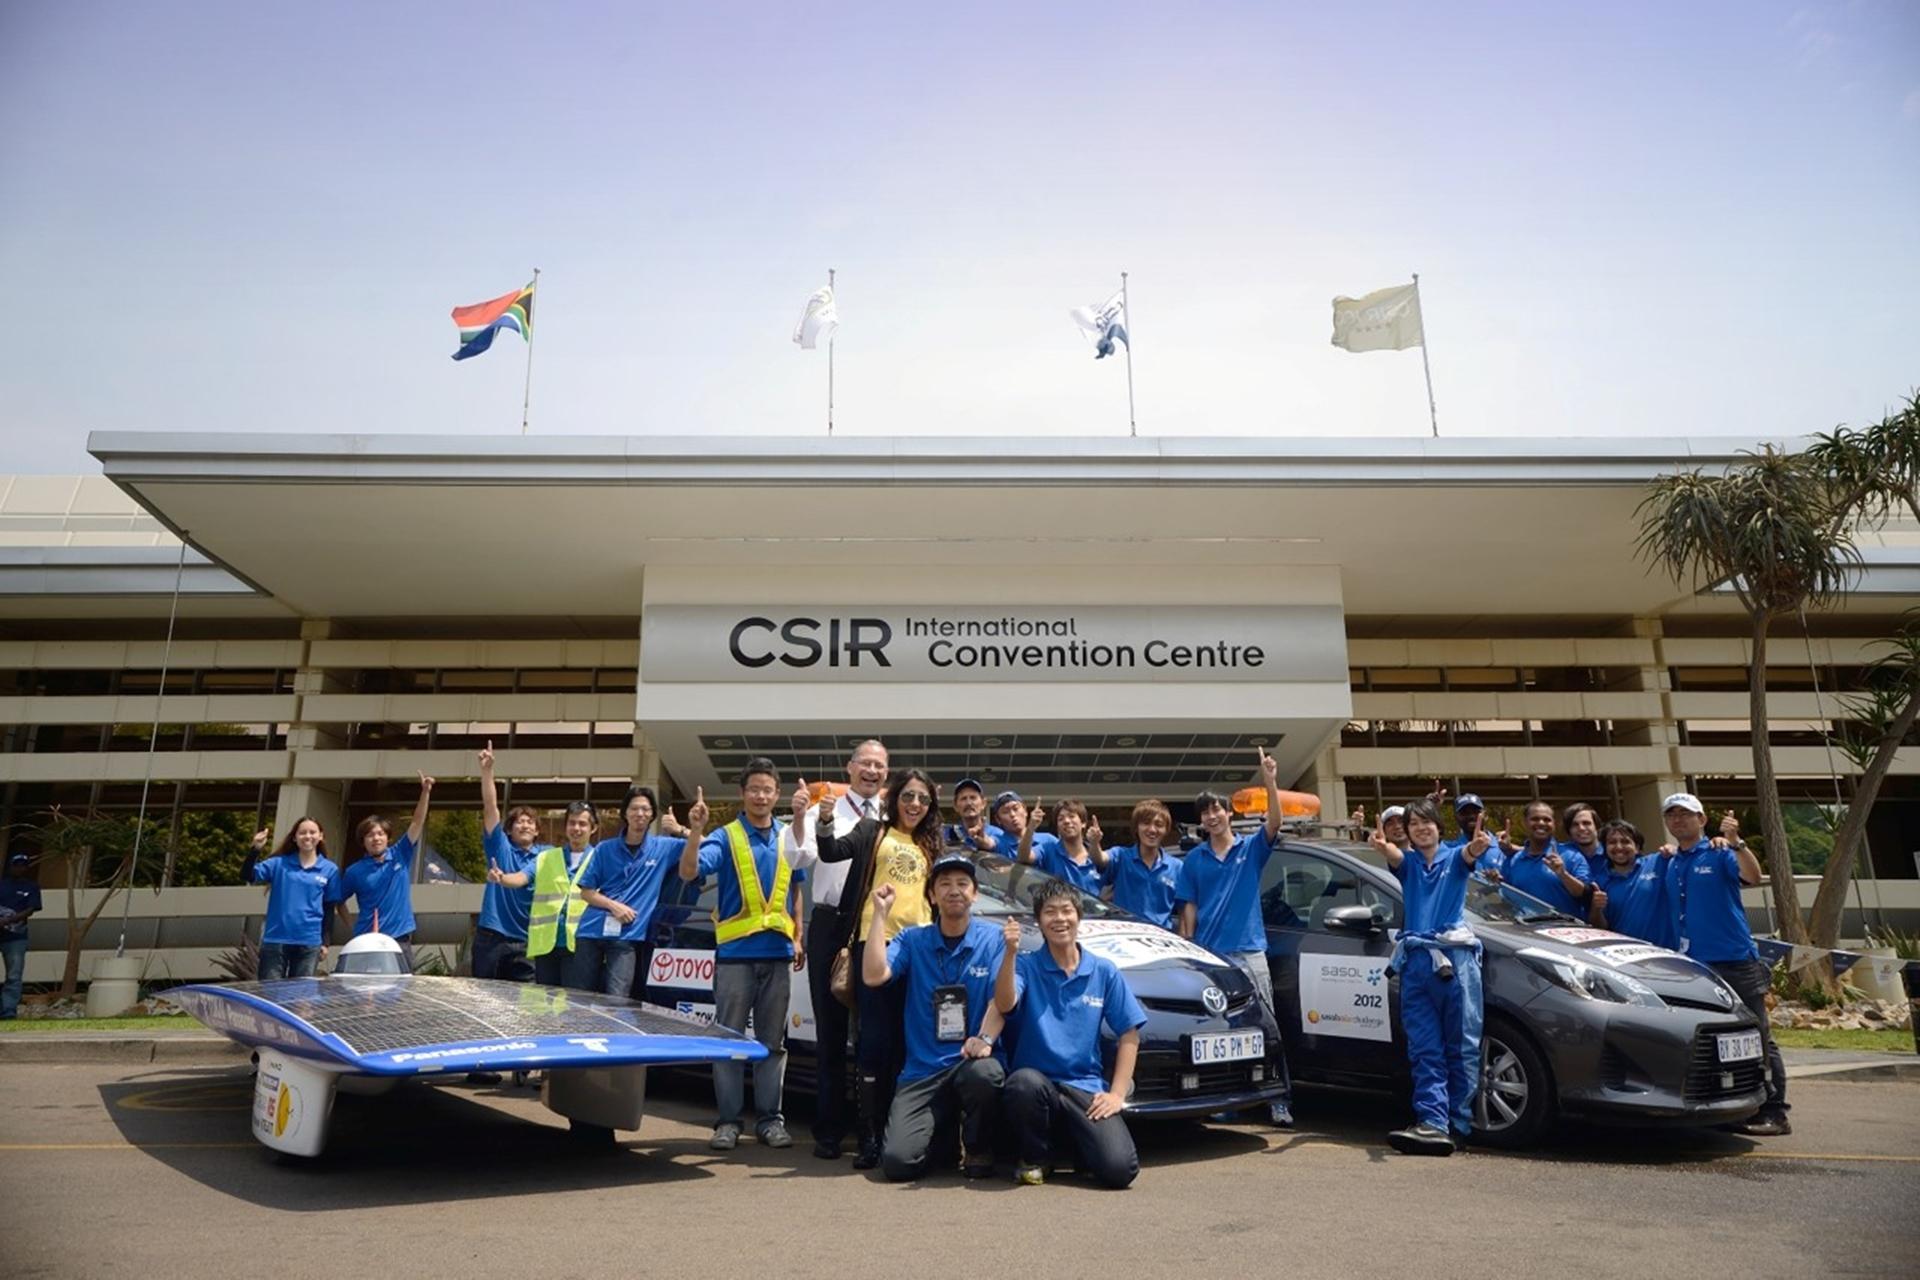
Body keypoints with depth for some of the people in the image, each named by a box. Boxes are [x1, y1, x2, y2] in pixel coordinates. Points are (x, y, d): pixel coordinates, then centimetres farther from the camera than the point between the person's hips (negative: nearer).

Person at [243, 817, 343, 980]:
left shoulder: (330, 870, 3)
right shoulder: (278, 863, 3)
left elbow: (329, 909, 6)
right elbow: (247, 876, -10)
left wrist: (325, 942, 3)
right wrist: (256, 850, -24)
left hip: (309, 943, 0)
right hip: (275, 940, 0)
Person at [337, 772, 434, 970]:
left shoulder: (400, 856, 3)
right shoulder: (355, 871, 2)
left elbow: (417, 823, -5)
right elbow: (339, 901, 13)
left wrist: (425, 792, -16)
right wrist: (353, 925, 1)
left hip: (399, 940, 1)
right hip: (367, 941, -1)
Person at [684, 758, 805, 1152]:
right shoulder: (725, 838, -2)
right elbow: (688, 872, -16)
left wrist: (798, 939, 11)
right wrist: (695, 831, -32)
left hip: (778, 953, 3)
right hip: (735, 952, -3)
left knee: (773, 1042, 8)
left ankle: (770, 1118, 16)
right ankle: (728, 1120, 10)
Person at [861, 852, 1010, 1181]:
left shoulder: (994, 938, 3)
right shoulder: (912, 940, 7)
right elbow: (873, 976, -9)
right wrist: (881, 913, -9)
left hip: (973, 1059, -1)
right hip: (922, 1071, 1)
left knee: (984, 1073, -38)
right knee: (897, 1162, -19)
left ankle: (978, 1149, -4)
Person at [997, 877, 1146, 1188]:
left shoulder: (1104, 971, 6)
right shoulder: (1026, 965, 0)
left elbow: (1129, 1035, 7)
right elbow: (1005, 1005, -19)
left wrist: (1117, 1094, -3)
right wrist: (1009, 953, -33)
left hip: (1086, 1088, 1)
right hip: (1037, 1082, -1)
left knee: (1120, 1170, -22)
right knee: (1024, 1083, -37)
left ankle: (1079, 1150, 15)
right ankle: (1035, 1158, -4)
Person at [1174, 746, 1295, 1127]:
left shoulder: (1251, 848, 5)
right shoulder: (1193, 860, 9)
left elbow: (1274, 822, -12)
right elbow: (1189, 909, 8)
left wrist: (1269, 781, -25)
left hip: (1249, 952, -2)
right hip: (1208, 953, 2)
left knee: (1266, 1026, -5)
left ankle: (1280, 1101, 0)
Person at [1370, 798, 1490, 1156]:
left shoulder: (1454, 857, 11)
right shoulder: (1407, 861, 14)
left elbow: (1468, 854, -13)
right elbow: (1394, 857, -10)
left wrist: (1477, 846, -39)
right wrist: (1383, 847, -36)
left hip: (1456, 955, -2)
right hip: (1416, 960, 2)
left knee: (1462, 1045, 0)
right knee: (1425, 1049, -2)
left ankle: (1458, 1123, 5)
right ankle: (1432, 1122, -6)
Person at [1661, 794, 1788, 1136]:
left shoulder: (1718, 852, -4)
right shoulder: (1671, 864, 14)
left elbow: (1752, 876, -20)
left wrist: (1735, 842, -35)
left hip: (1734, 959, -7)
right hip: (1694, 964, 7)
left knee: (1756, 1038, -4)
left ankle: (1773, 1113, 1)